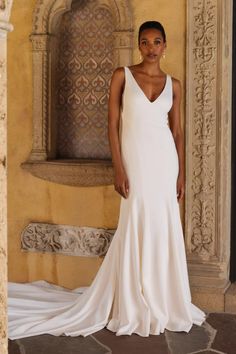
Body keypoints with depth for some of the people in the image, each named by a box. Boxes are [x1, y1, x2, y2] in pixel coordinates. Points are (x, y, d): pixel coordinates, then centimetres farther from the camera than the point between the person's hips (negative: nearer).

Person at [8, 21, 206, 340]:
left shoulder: (173, 84, 9)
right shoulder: (122, 75, 0)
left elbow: (177, 131, 11)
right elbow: (113, 124, -4)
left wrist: (181, 172, 6)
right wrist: (118, 169, -11)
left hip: (165, 160, 3)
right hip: (135, 159, -3)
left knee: (165, 228, 6)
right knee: (136, 228, 0)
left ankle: (163, 302, 21)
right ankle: (134, 306, 14)